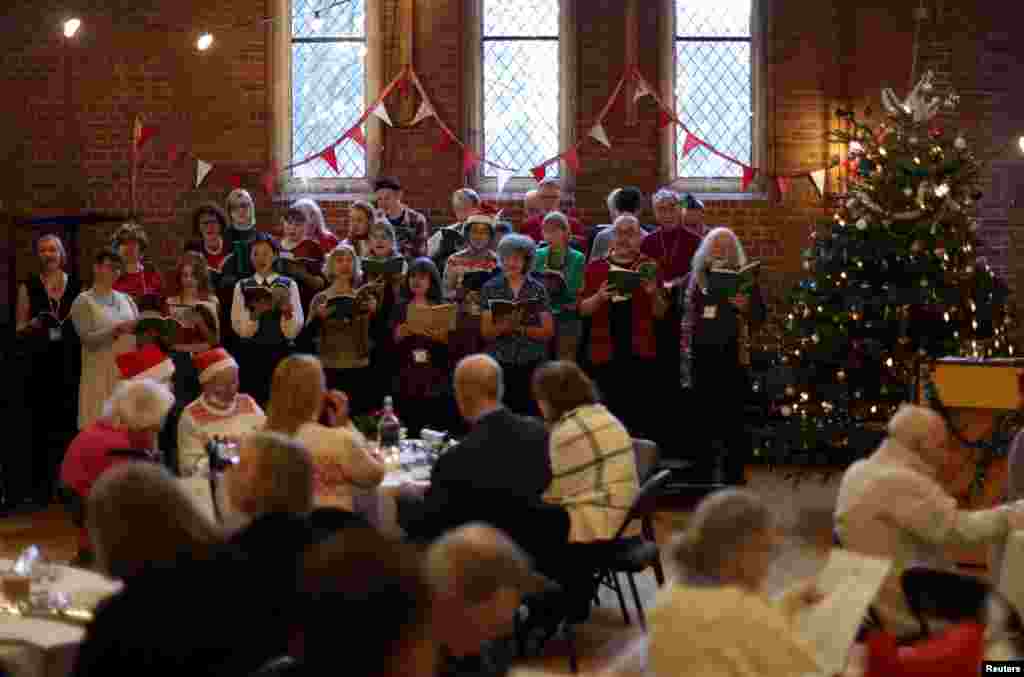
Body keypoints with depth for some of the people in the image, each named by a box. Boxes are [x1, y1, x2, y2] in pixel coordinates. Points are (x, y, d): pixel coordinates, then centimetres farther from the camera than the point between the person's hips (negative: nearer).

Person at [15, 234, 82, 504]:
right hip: (40, 364, -1)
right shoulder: (28, 287, 4)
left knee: (69, 422, -2)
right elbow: (19, 329, 5)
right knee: (42, 423, 0)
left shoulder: (77, 285, 7)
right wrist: (33, 325, -15)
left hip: (71, 364, 1)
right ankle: (40, 484, 8)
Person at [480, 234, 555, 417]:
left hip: (532, 363, 0)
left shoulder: (538, 289, 2)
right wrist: (503, 326, -19)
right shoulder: (490, 288, 3)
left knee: (532, 413, -4)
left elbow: (548, 332, -1)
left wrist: (520, 328, -14)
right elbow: (486, 332, 0)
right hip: (501, 363, 0)